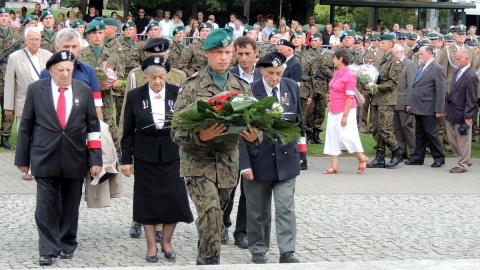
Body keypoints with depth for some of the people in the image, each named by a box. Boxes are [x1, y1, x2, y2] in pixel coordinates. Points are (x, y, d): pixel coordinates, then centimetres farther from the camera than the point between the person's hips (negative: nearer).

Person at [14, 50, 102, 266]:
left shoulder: (84, 91, 4)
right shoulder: (36, 90, 1)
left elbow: (93, 127, 5)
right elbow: (26, 126, 5)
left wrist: (95, 159, -1)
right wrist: (23, 158, 4)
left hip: (75, 159, 2)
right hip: (45, 158, -1)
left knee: (71, 205, 10)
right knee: (45, 205, -5)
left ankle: (67, 245, 25)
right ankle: (48, 250, 3)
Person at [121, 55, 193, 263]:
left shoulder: (177, 93, -1)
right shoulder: (135, 96, 0)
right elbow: (128, 131, 4)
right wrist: (126, 159, 1)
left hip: (172, 155, 0)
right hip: (145, 156, 0)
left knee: (174, 199, 1)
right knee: (148, 201, 4)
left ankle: (166, 242, 19)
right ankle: (151, 246, 15)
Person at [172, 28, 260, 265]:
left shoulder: (242, 87, 9)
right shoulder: (193, 86, -4)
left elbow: (254, 122, 10)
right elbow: (177, 130, -7)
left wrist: (254, 136, -14)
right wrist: (200, 136, -27)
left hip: (228, 163, 4)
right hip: (198, 161, -4)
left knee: (216, 215, 13)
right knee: (210, 211, -22)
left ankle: (204, 262, 30)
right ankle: (211, 261, -15)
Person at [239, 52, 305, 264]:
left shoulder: (292, 87, 0)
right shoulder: (250, 91, -12)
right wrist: (244, 163, -14)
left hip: (286, 158, 2)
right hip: (258, 159, -2)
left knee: (286, 208, -2)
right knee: (258, 211, 9)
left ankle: (287, 252, 1)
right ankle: (258, 252, 21)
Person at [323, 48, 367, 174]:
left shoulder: (349, 76, -15)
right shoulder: (336, 73, 8)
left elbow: (350, 97, -17)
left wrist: (345, 116, -20)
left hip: (345, 111, -8)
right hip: (334, 111, 8)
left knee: (345, 136, -10)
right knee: (333, 136, 6)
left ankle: (362, 158, 10)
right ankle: (335, 166, 9)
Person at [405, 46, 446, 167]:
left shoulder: (437, 69, -10)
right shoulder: (421, 68, 16)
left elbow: (441, 91, -13)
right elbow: (414, 87, 20)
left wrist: (439, 110, -16)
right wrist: (409, 103, 13)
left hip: (428, 109, -8)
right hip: (418, 107, 8)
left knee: (431, 133, -2)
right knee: (419, 134, 12)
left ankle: (439, 158, 8)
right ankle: (418, 157, 18)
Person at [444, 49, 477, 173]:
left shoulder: (471, 76, -18)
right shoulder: (458, 72, 7)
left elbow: (471, 99, -18)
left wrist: (468, 116, -18)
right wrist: (447, 108, 14)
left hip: (461, 114, -9)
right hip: (451, 113, 9)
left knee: (463, 141, 4)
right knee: (452, 139, 17)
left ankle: (463, 165, 15)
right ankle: (466, 159, 31)